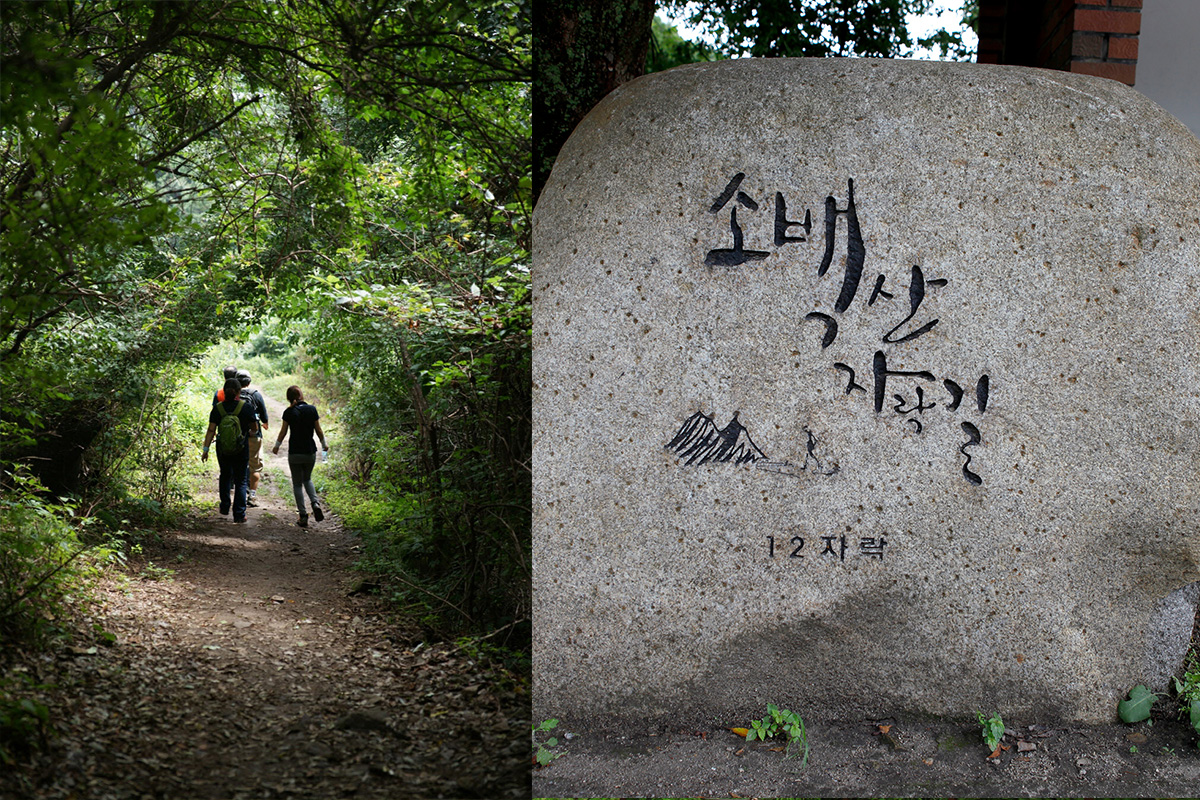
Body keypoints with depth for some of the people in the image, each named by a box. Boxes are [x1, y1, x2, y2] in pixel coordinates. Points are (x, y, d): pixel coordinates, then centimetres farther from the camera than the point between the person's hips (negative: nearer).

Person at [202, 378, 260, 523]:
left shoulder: (218, 408, -4)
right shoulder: (246, 407, -9)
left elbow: (211, 430, -6)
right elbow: (255, 429, -1)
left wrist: (206, 449, -2)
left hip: (222, 450, 2)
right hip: (242, 450, -2)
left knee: (225, 476, 25)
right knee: (240, 480, 7)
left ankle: (225, 507, 29)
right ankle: (239, 514, 3)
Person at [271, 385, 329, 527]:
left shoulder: (289, 412, -7)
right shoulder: (312, 409, -4)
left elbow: (283, 432, -1)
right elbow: (318, 430, 1)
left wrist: (277, 446, 15)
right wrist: (324, 445, 17)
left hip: (294, 453, -2)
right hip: (310, 452, 2)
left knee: (297, 484, 8)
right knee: (307, 479, 22)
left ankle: (303, 516, 2)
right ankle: (315, 503, -3)